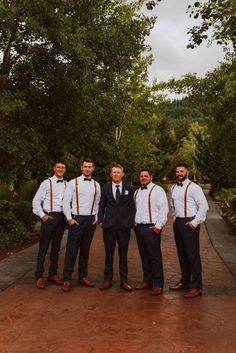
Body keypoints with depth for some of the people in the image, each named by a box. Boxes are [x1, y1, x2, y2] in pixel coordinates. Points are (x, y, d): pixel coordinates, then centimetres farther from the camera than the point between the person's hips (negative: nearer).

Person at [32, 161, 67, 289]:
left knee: (56, 247, 13)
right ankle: (39, 276, 10)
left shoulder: (67, 184, 7)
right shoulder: (47, 183, -4)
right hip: (49, 217, -4)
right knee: (43, 247, 0)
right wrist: (42, 215, -9)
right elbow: (36, 200, -4)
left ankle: (53, 274, 25)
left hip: (61, 218, 4)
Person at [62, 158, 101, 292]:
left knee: (85, 249, 12)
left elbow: (97, 204, 13)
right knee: (72, 250, -2)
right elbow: (66, 202, -3)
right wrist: (69, 218, -9)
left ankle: (83, 276, 23)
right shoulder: (73, 183, -3)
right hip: (76, 219, -3)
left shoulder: (96, 185, 8)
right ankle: (67, 279, 7)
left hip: (91, 220, 4)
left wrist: (96, 218, 4)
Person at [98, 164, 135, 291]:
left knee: (123, 254, 8)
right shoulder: (105, 188, 5)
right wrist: (100, 220, -1)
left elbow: (132, 207, 5)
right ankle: (108, 279, 20)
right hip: (109, 225, 0)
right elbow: (101, 205, 8)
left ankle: (124, 280, 19)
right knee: (109, 254, 8)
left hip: (124, 226, 0)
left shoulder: (128, 189, 5)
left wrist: (131, 222, -3)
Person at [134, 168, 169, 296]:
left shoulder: (157, 190, -6)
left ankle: (158, 285, 6)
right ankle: (147, 280, 25)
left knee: (155, 257, -3)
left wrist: (159, 225, -15)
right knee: (144, 256, 13)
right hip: (139, 227, 7)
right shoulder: (137, 192, 17)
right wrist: (134, 223, 14)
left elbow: (163, 209, -12)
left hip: (152, 228, -7)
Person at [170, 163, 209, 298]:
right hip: (177, 223, 7)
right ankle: (185, 281, 30)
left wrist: (195, 222, -16)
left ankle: (196, 287, 6)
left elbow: (204, 206, -15)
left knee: (193, 255, -3)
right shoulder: (173, 188, 11)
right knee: (182, 254, 16)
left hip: (189, 224, -7)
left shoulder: (193, 187, -11)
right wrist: (175, 218, 13)